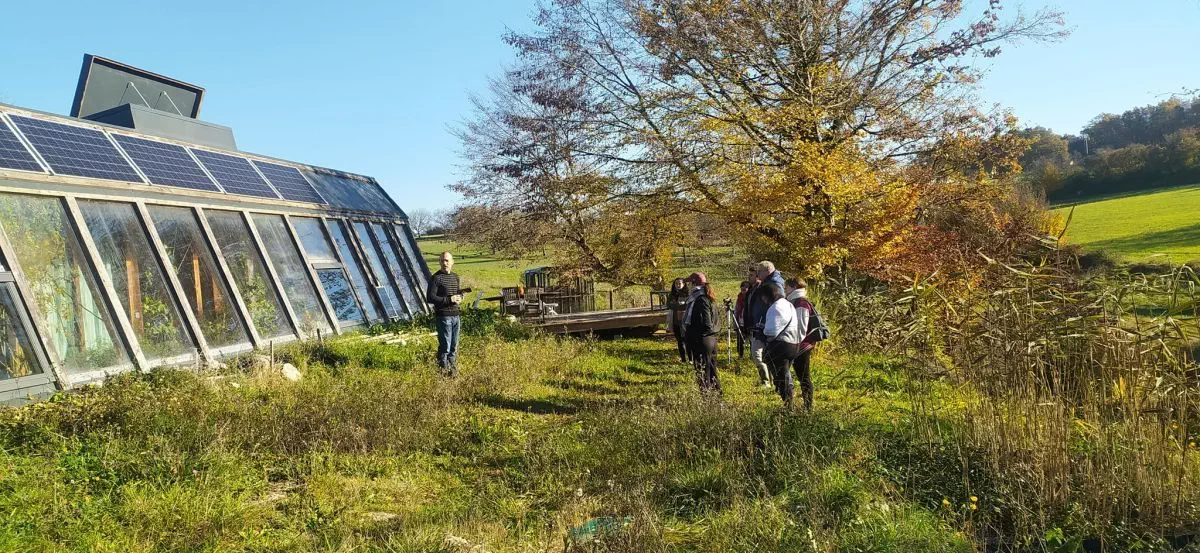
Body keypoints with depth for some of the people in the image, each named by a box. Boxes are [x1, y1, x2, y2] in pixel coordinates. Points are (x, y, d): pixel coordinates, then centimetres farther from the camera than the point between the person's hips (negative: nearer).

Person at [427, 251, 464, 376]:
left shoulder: (455, 276, 12)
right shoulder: (436, 278, -9)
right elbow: (430, 298, -14)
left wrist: (460, 297, 2)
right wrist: (448, 300, -20)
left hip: (455, 315, 7)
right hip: (443, 316, -7)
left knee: (454, 346, 14)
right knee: (445, 346, -3)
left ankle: (453, 367, 26)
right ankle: (444, 369, 9)